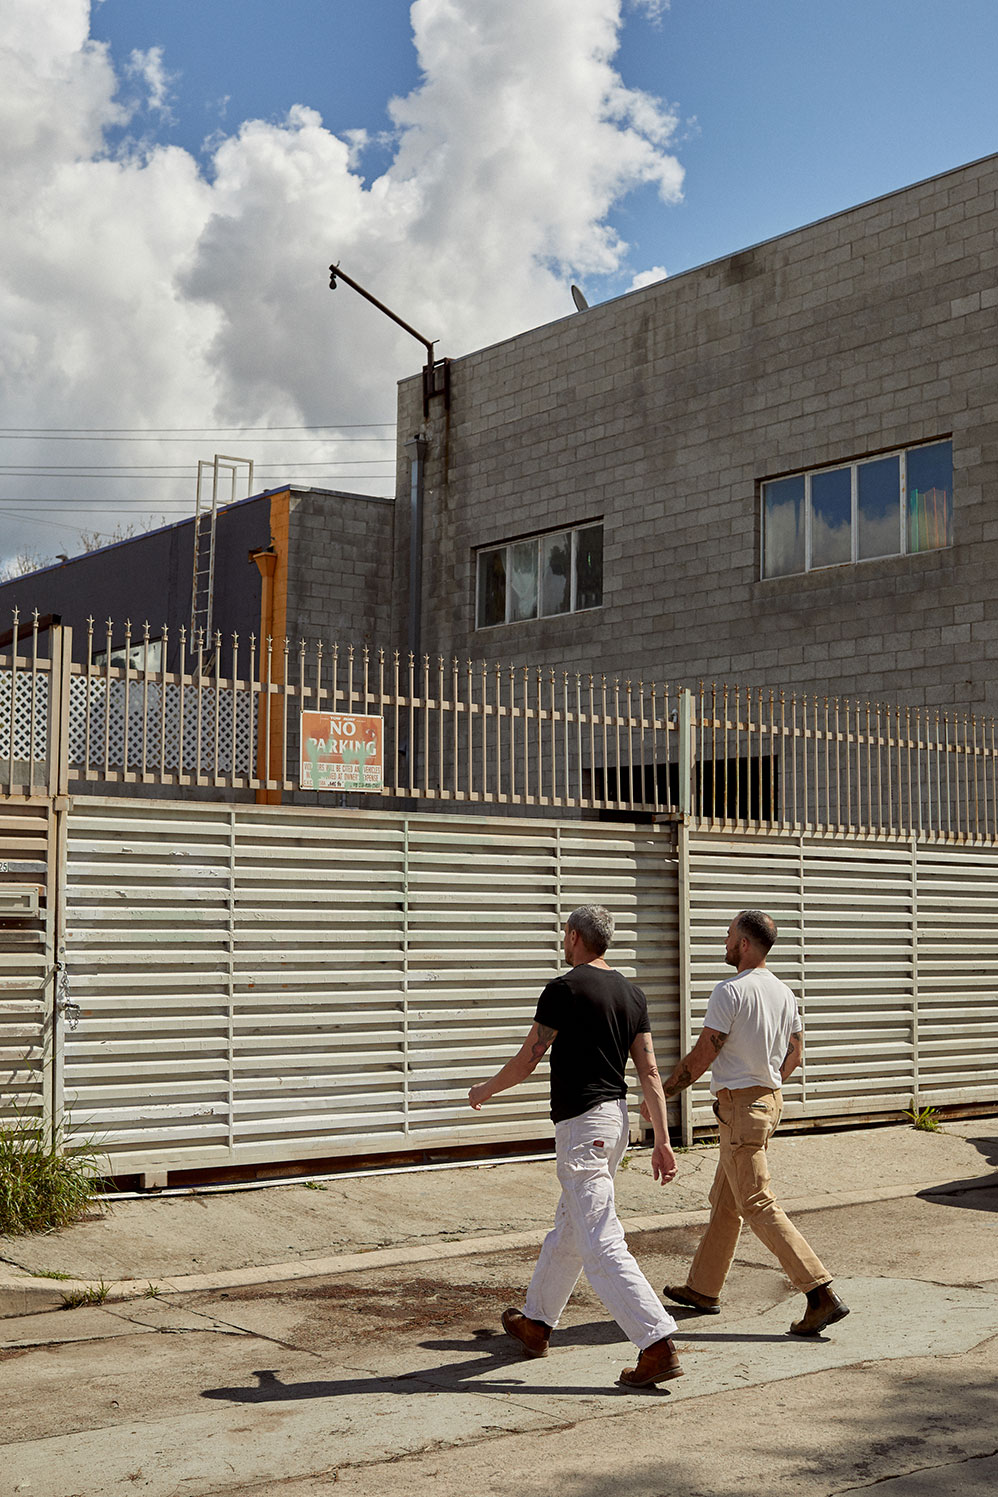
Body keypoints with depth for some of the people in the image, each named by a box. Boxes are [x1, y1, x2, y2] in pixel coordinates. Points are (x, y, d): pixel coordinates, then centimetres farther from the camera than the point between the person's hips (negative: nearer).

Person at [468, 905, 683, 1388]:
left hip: (581, 1125, -9)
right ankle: (535, 1322, 37)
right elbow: (650, 1072, 5)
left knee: (601, 1244, -10)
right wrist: (662, 1140, 5)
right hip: (616, 1118, 9)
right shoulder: (631, 993, 8)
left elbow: (526, 1061, -6)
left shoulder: (564, 990, -13)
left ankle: (658, 1344, -18)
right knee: (568, 1227, 22)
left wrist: (485, 1090, 12)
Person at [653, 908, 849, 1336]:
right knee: (724, 1201, 17)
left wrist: (662, 1093, -5)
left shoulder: (731, 991, -17)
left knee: (757, 1205, -8)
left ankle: (822, 1294, -13)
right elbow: (794, 1055, 15)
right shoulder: (784, 993, 9)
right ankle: (702, 1289, 27)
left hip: (740, 1108, -9)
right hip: (769, 1100, 9)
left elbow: (702, 1055, -15)